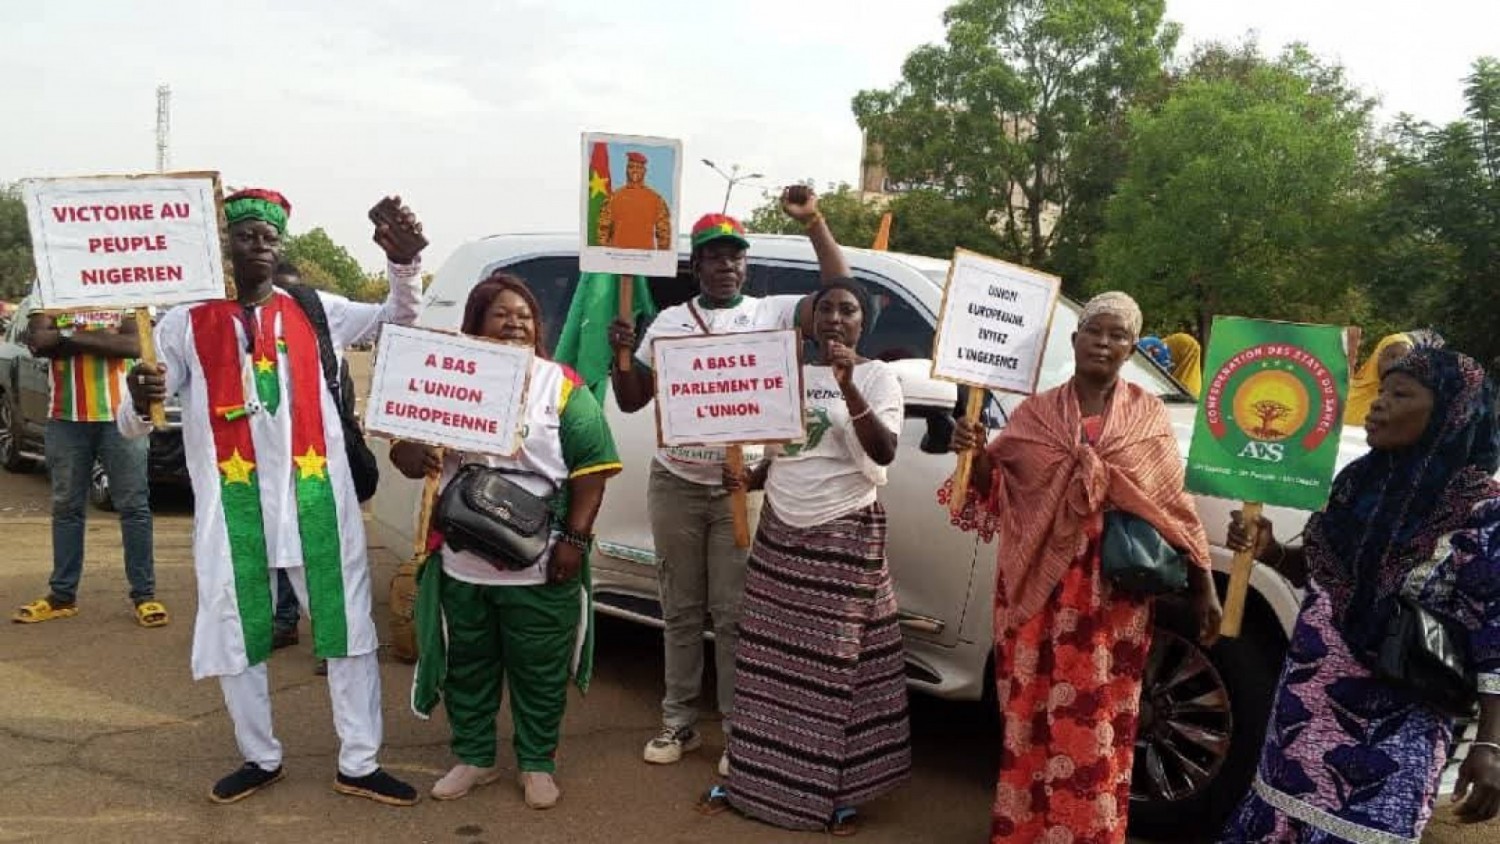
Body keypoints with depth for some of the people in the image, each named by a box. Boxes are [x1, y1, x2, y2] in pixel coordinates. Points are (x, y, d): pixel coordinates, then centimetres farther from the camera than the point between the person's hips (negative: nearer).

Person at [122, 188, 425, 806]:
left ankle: (358, 765, 20)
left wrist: (403, 263, -14)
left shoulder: (315, 311, 6)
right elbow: (133, 426, -1)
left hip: (316, 498, 1)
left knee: (348, 628, 6)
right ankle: (260, 760, 32)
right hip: (232, 505, 0)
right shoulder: (185, 322, 1)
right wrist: (140, 402, -27)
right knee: (236, 637, 11)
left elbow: (398, 319, 6)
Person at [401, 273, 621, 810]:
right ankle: (473, 758, 33)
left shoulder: (562, 385, -1)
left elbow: (592, 465, -4)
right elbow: (404, 448, 7)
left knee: (539, 671, 9)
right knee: (468, 665, 16)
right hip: (462, 562, 3)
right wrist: (411, 455, -18)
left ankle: (538, 765, 26)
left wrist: (575, 538, -11)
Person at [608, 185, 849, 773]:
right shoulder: (669, 322, 8)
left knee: (733, 613, 2)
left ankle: (738, 730, 13)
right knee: (681, 612, 12)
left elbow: (839, 294, -14)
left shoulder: (770, 313, 0)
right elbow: (631, 401, 11)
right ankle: (678, 722, 24)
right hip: (675, 485, 3)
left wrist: (813, 222, -21)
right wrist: (621, 354, -8)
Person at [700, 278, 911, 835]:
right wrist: (748, 480, 0)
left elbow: (884, 451, -16)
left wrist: (848, 387, -26)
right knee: (769, 661, 8)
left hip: (845, 536, -4)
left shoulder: (877, 376, -2)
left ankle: (838, 793, 11)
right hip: (779, 530, 5)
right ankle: (751, 778, 20)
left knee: (839, 664, 0)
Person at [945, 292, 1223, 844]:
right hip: (1039, 586, 1)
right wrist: (975, 452, -15)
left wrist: (1204, 587, 4)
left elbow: (1173, 505, 5)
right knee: (1033, 713, 7)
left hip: (1112, 594, -1)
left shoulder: (1149, 415, 4)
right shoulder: (1035, 412, 5)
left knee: (1096, 723, 2)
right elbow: (994, 487, 6)